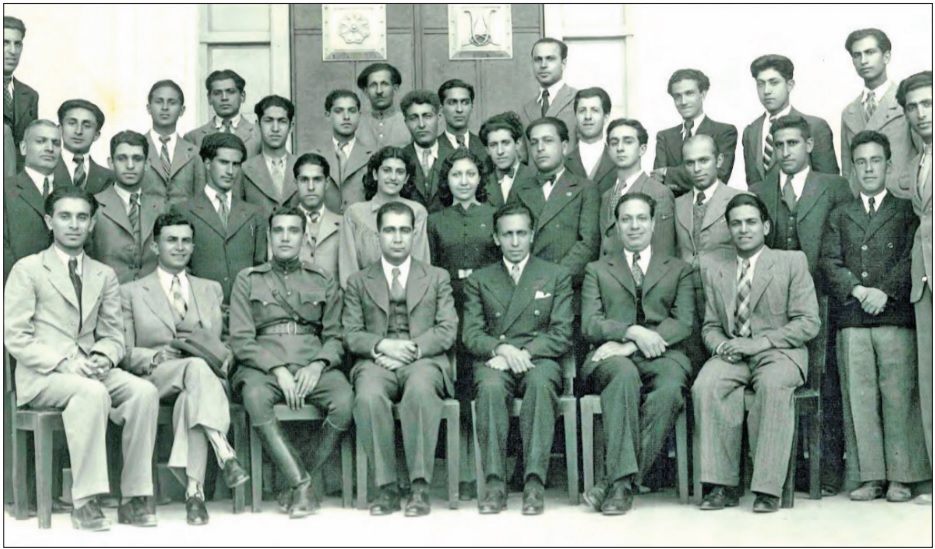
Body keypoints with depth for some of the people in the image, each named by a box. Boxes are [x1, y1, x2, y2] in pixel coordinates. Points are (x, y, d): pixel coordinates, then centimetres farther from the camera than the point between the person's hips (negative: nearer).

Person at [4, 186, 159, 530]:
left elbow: (113, 335, 15)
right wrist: (64, 363, -18)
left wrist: (104, 358, -10)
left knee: (144, 391, -26)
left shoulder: (105, 276, 18)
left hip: (90, 370, 4)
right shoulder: (27, 270, 4)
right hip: (41, 376, -4)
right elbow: (15, 338, -4)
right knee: (92, 392, -36)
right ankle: (85, 502, -32)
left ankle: (134, 498, -21)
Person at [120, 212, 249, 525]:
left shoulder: (211, 289, 24)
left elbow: (222, 343, 18)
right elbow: (124, 354, 7)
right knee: (196, 367, -37)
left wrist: (225, 357, -7)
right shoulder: (131, 293, 15)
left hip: (204, 373, 2)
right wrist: (156, 356, -14)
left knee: (191, 398, -37)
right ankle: (224, 453, -50)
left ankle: (194, 490, -43)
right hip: (154, 380, -2)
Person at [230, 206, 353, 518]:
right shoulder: (247, 280, 16)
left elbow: (335, 337, 14)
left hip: (313, 366, 1)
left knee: (344, 401, -31)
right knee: (255, 398, -36)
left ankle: (300, 486, -17)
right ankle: (302, 485, -31)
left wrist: (318, 365, -8)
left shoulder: (323, 281, 21)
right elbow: (241, 340, 5)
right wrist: (277, 369, -11)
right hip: (264, 365, -1)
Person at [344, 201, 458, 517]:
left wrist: (413, 349, -9)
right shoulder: (358, 282, 21)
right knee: (369, 396, -35)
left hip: (424, 360, -1)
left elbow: (447, 331, 8)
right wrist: (382, 345, -11)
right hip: (376, 361, 1)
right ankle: (386, 488, -26)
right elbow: (351, 335, 10)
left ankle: (420, 488, -33)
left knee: (420, 389, -38)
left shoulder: (437, 278, 20)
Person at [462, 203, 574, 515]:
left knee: (540, 383, -37)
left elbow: (562, 336, 5)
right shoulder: (479, 280, 19)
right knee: (490, 386, -35)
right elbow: (470, 334, 7)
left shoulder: (557, 276, 16)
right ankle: (494, 483, -35)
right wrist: (501, 348, -15)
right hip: (494, 361, 1)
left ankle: (534, 482, -40)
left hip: (538, 360, -1)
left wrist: (524, 352, -12)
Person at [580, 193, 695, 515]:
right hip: (613, 358, 0)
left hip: (662, 355, 0)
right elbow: (590, 325, 7)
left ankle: (616, 483, -34)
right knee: (624, 374, -37)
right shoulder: (597, 271, 23)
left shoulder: (679, 270, 22)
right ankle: (622, 481, -41)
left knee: (669, 390, -35)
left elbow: (685, 322, 5)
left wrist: (627, 345, -10)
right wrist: (632, 332, -14)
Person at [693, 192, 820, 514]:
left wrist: (759, 342, -14)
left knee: (773, 385, -36)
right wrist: (720, 344, -9)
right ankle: (721, 484, -26)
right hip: (731, 354, 3)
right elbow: (710, 326, 17)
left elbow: (808, 323, -1)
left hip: (779, 352, -2)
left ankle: (768, 488, -32)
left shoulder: (792, 262, 7)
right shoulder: (714, 268, 17)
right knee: (705, 386, -29)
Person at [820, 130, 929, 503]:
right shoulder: (840, 216, 19)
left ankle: (901, 476, 2)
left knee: (898, 396, -4)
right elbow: (829, 262, 8)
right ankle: (871, 476, 6)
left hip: (895, 317, -2)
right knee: (859, 398, 0)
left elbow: (912, 259, 0)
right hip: (851, 320, 2)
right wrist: (857, 289, -8)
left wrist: (885, 291, -13)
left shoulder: (907, 211, 12)